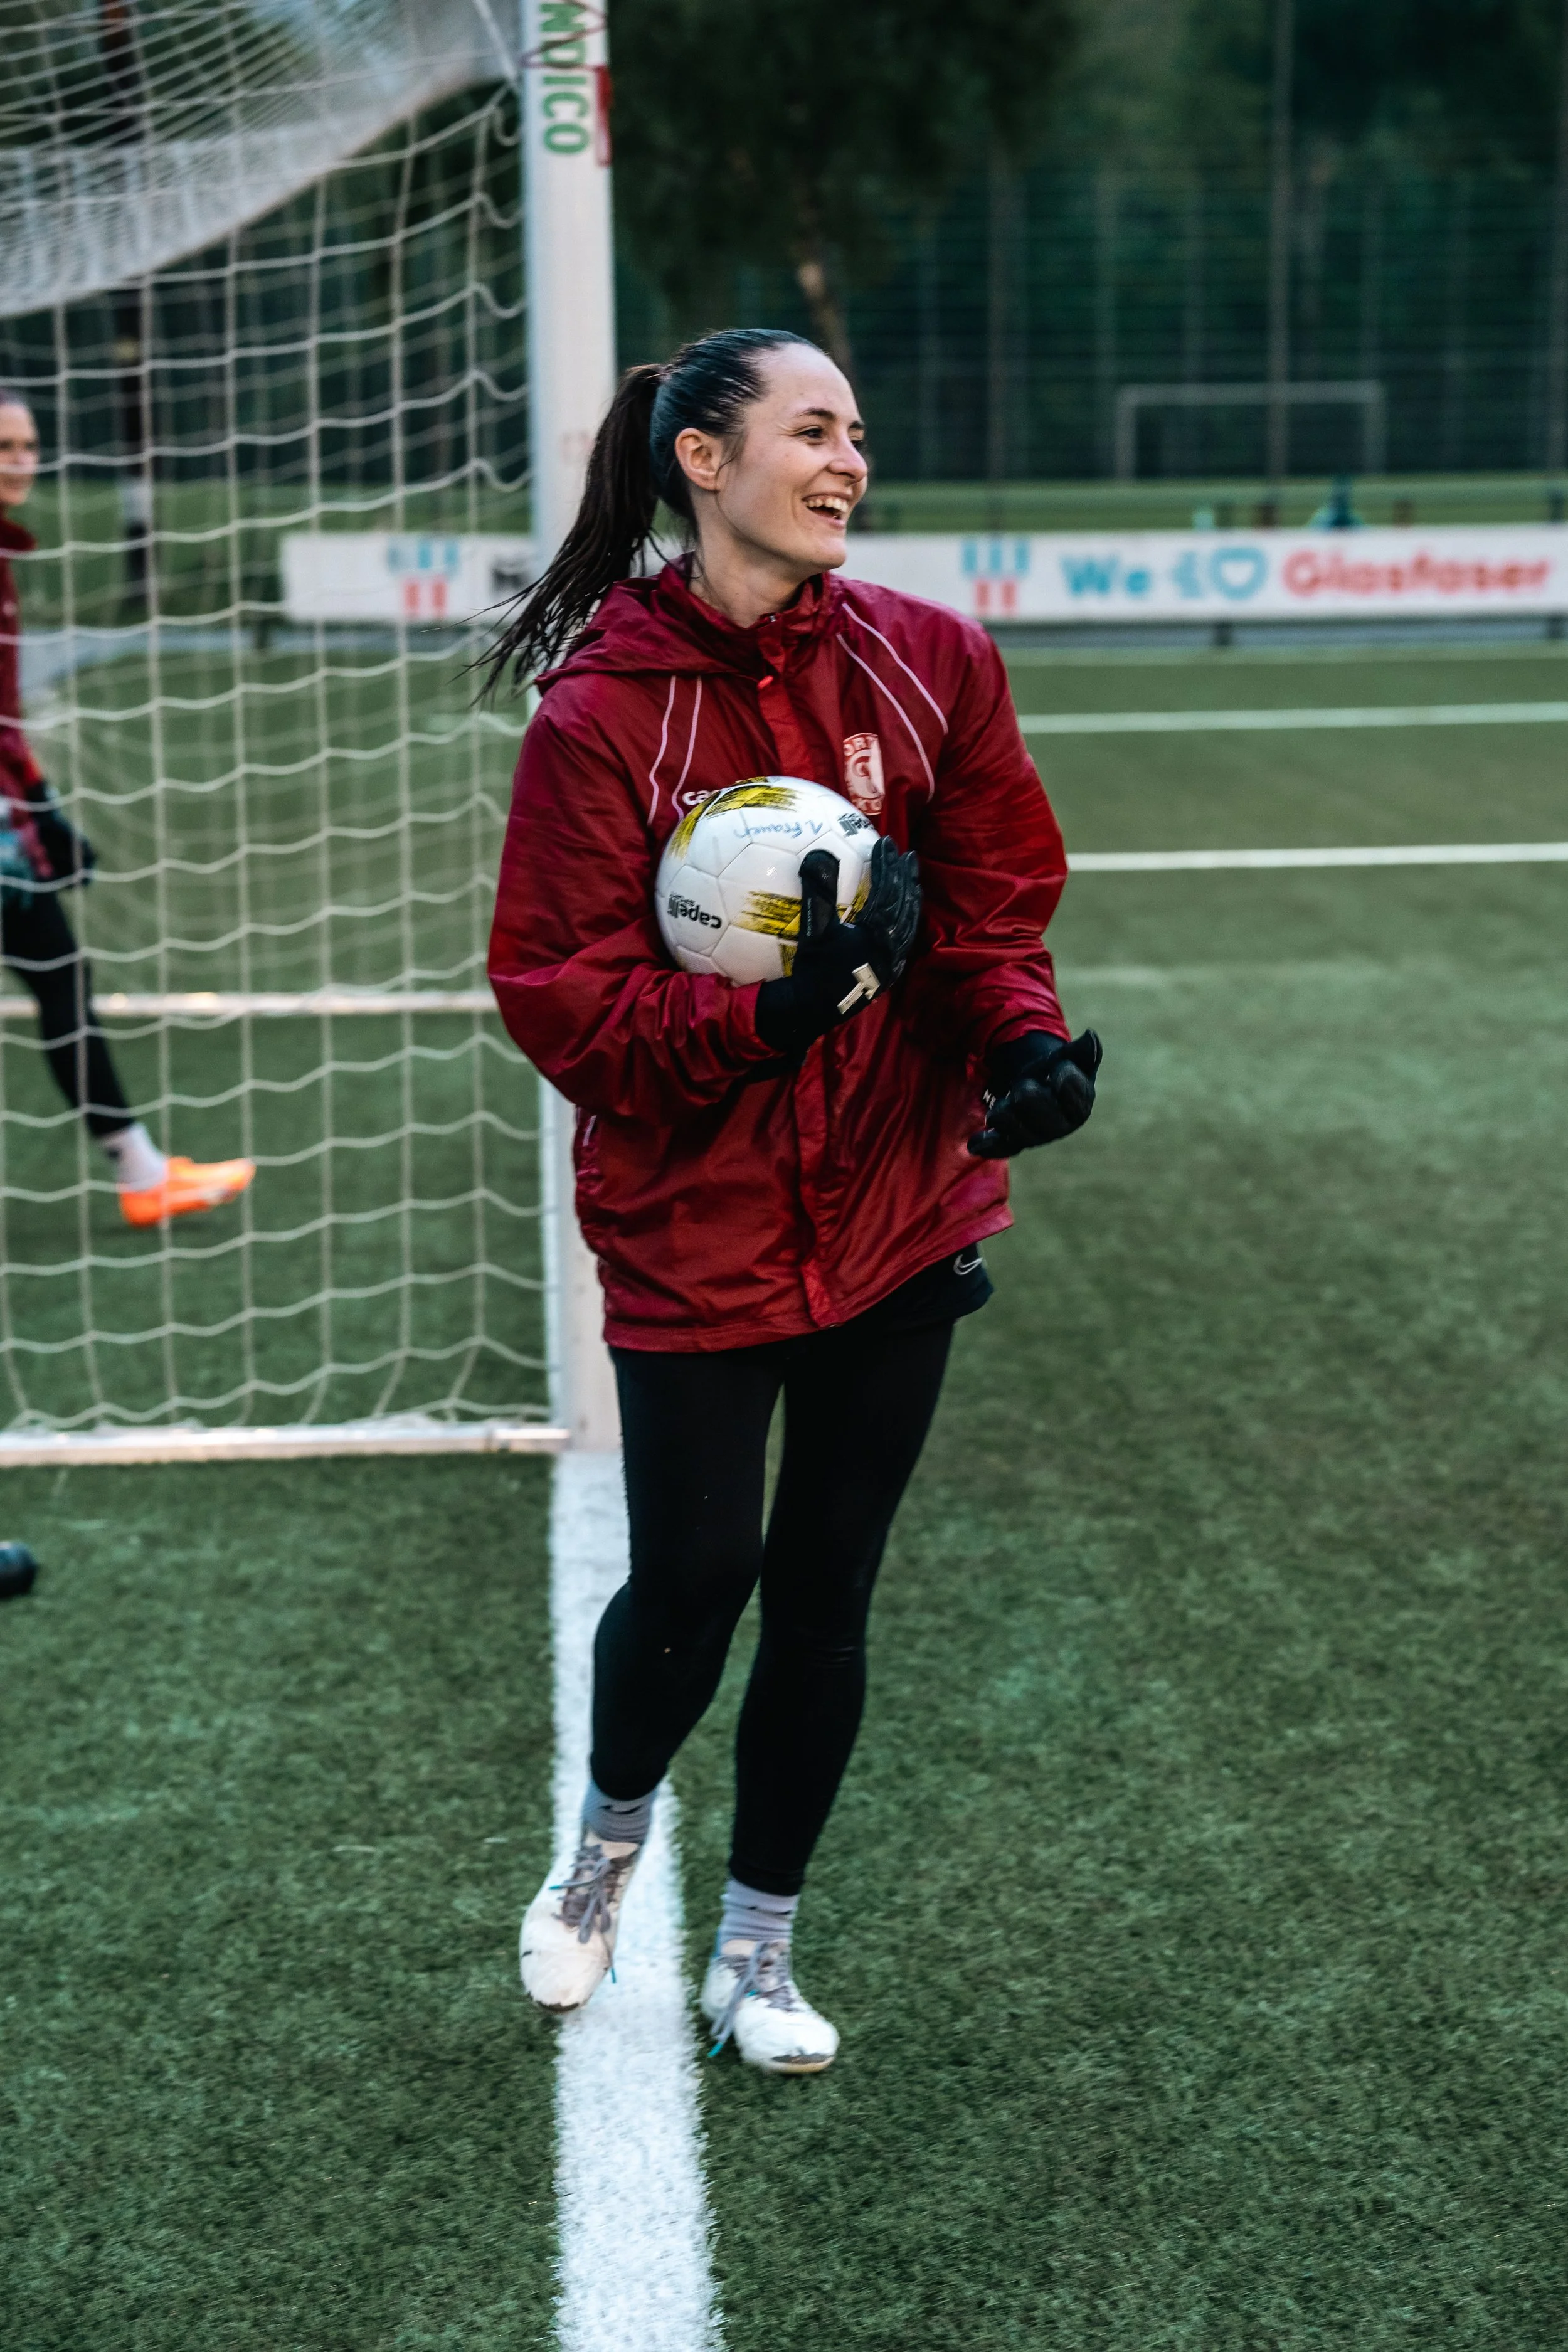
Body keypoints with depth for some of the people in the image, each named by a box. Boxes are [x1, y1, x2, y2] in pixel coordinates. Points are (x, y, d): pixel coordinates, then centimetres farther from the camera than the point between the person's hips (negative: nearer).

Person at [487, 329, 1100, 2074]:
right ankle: (607, 1845, 37)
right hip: (693, 1228, -3)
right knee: (692, 1580, 3)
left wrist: (1021, 1039, -17)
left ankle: (756, 1948, 31)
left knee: (823, 1596, 11)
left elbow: (994, 902, 4)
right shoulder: (601, 712, -11)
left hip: (897, 1211, 3)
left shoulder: (931, 664, -1)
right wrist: (777, 1001, -28)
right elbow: (560, 1000, -13)